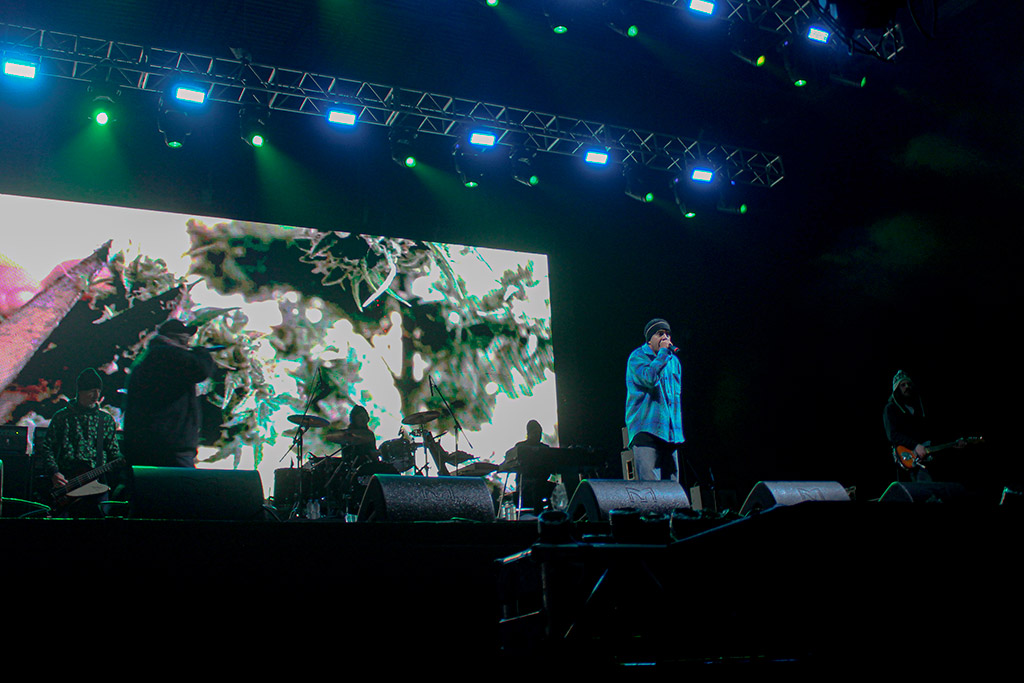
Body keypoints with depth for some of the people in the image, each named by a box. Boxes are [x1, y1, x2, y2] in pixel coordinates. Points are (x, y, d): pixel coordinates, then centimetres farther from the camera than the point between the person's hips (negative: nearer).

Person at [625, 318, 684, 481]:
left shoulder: (673, 361, 20)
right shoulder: (638, 356, 0)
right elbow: (650, 378, -21)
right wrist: (663, 352, -11)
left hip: (670, 431, 7)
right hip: (646, 429, -7)